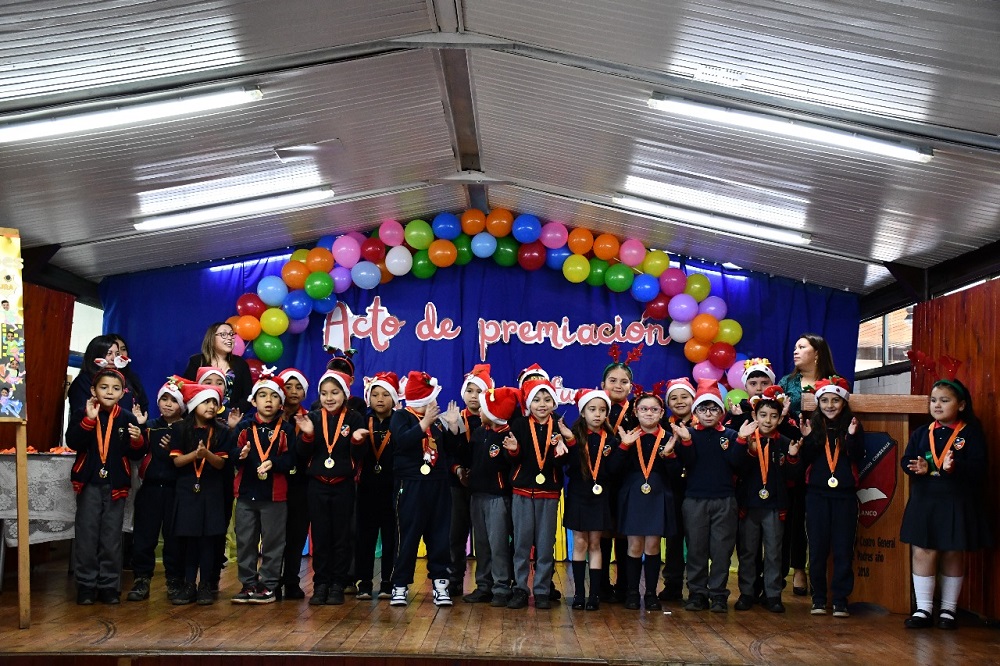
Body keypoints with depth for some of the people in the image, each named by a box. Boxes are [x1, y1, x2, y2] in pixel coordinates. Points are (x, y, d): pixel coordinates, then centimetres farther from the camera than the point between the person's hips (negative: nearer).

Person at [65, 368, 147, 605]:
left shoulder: (127, 419, 2)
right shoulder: (82, 415, -1)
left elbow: (136, 455, 2)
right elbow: (73, 442, -16)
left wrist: (137, 441, -18)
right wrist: (89, 420, -23)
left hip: (116, 485, 1)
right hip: (89, 484, -1)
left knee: (111, 538, 5)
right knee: (87, 536, 2)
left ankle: (108, 585, 13)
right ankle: (85, 585, 10)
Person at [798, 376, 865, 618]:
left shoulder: (853, 427, 3)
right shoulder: (813, 426, 4)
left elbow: (858, 460, -7)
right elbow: (804, 462, -2)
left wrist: (853, 436, -19)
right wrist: (807, 439, -15)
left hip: (845, 496, -1)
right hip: (817, 495, 1)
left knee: (843, 549, 1)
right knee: (817, 549, 4)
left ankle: (840, 600, 7)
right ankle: (818, 599, 13)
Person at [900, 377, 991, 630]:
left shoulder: (971, 433, -3)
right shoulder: (921, 433, 9)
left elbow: (979, 467, -12)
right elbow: (906, 460, 5)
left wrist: (954, 467, -30)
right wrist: (917, 467, -17)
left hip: (957, 504, -3)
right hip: (924, 502, 3)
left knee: (953, 554, 7)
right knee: (923, 552, 0)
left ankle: (948, 609, 19)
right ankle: (923, 609, 9)